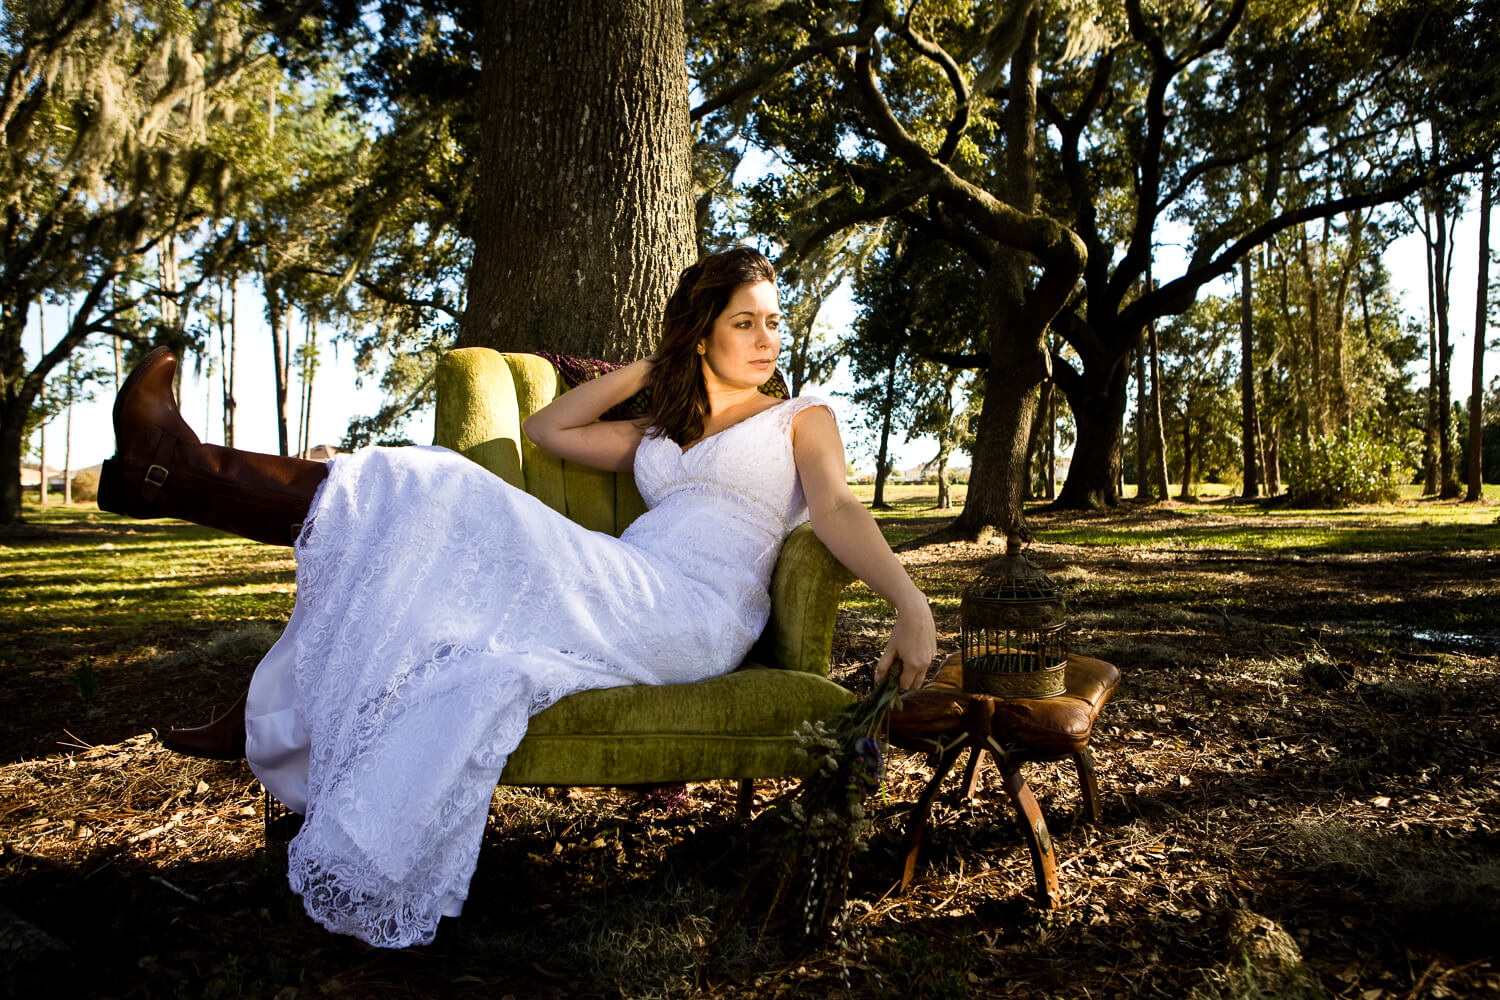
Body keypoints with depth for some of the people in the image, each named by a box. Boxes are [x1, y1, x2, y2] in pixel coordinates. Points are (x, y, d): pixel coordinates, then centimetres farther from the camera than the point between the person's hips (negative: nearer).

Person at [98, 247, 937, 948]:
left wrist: (912, 605, -22)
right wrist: (652, 368, 27)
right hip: (623, 597, 6)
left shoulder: (802, 418, 15)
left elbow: (840, 509, -4)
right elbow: (548, 427, 28)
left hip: (696, 616, -6)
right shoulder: (662, 433, 30)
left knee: (450, 502, -19)